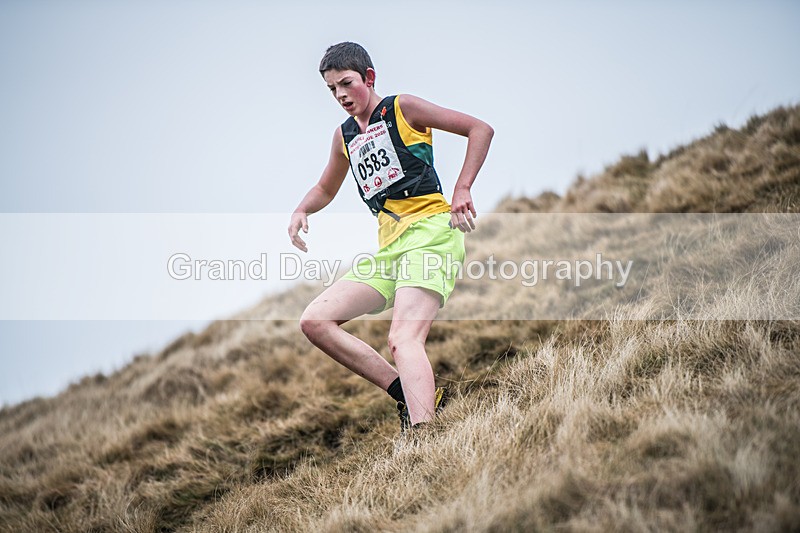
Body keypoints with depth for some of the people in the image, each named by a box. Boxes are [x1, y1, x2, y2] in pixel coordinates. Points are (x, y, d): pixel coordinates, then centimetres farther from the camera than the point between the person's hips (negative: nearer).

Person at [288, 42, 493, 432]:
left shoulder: (402, 108, 3)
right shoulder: (344, 136, 21)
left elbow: (480, 129, 0)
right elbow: (326, 188, 38)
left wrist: (462, 190, -11)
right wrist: (301, 211, 15)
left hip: (430, 230, -8)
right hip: (389, 247, 8)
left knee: (402, 338, -29)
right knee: (314, 322, -4)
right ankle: (413, 396, -9)